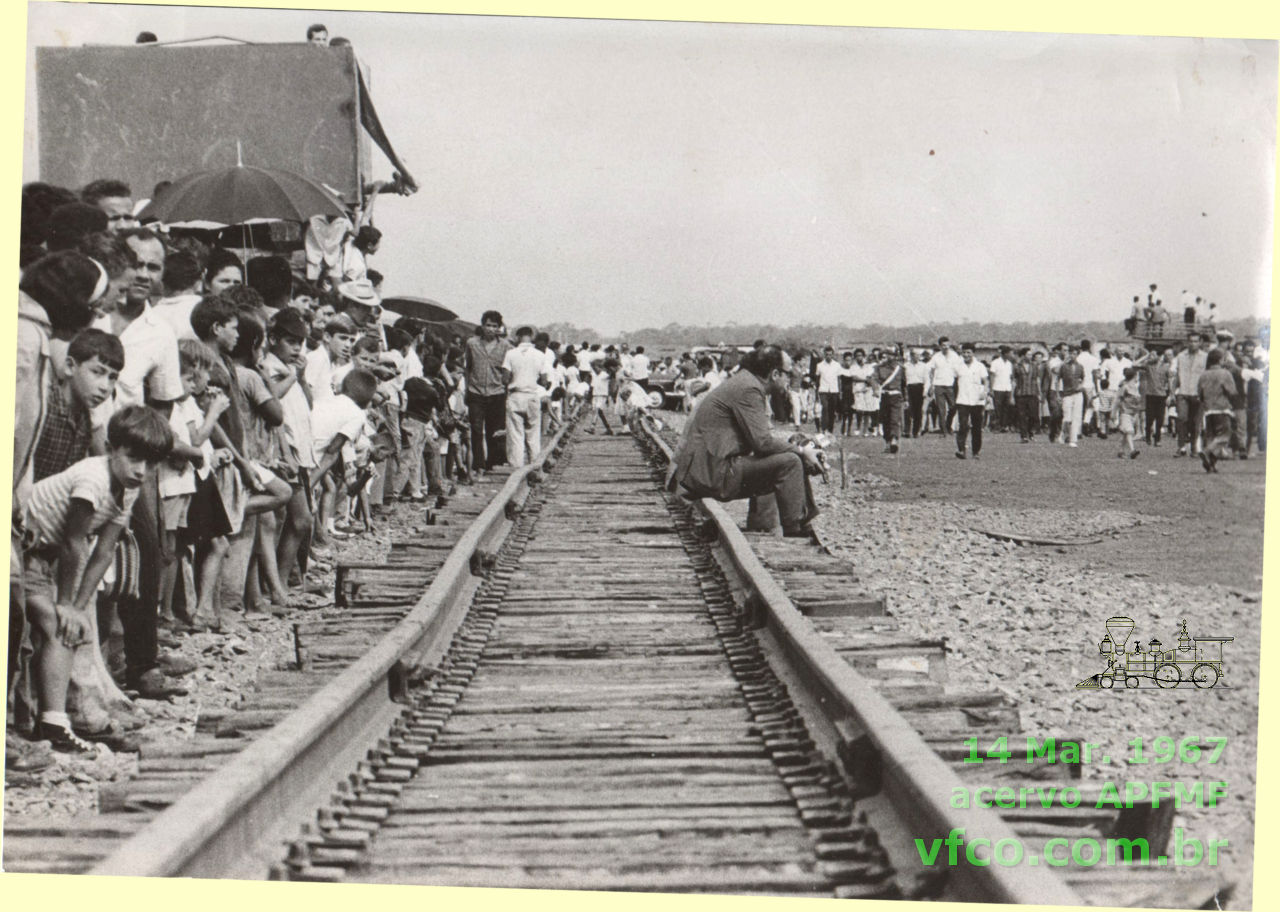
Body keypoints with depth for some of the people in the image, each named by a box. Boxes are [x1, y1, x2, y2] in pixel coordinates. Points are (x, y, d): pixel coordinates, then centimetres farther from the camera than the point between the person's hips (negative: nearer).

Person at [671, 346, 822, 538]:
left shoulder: (744, 381, 16)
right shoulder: (748, 389, -16)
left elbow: (757, 437, 22)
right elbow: (762, 441, -20)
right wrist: (801, 451, -9)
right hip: (712, 473, -11)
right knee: (789, 462, -16)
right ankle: (794, 534, -12)